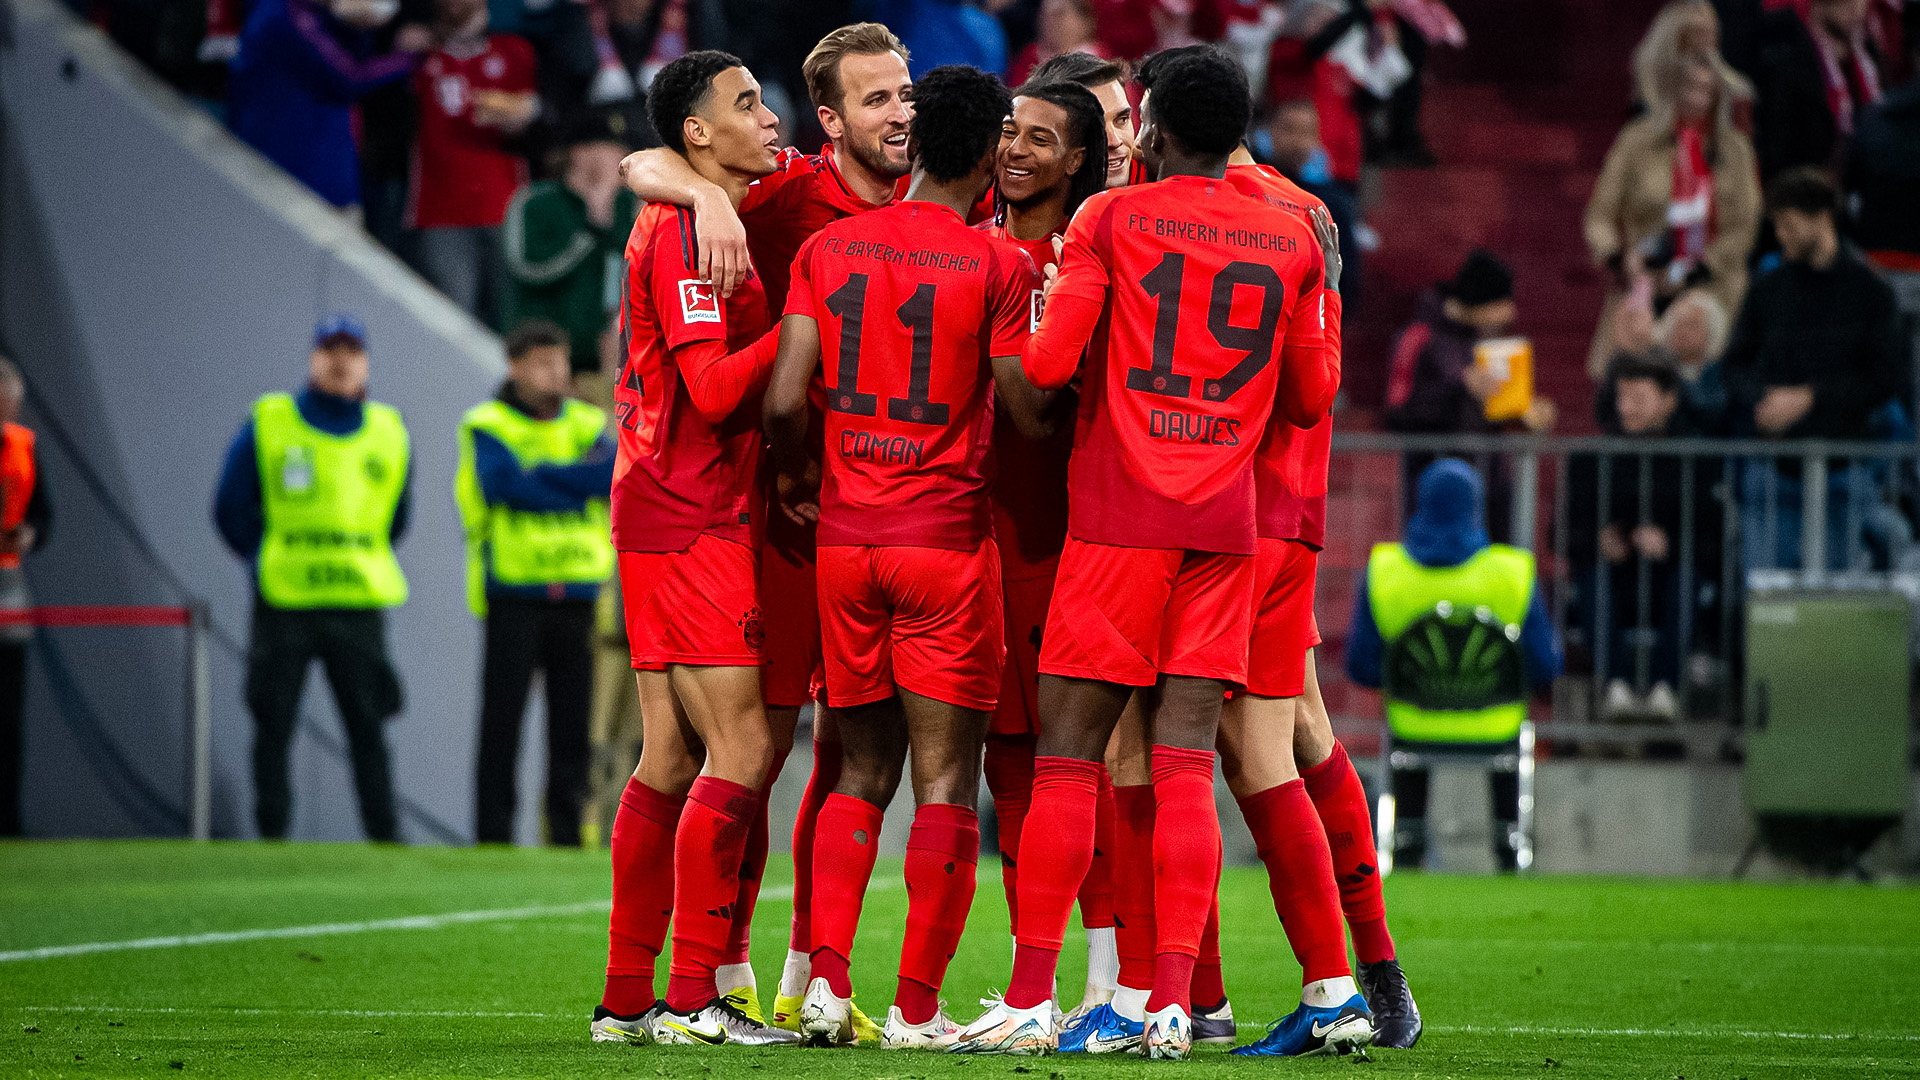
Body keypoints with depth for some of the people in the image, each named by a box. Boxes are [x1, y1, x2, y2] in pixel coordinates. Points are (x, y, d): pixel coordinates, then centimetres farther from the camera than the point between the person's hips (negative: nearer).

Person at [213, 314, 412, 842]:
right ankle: (271, 836, 6)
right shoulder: (267, 426, 1)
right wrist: (268, 562, 6)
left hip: (360, 603, 2)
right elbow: (231, 509, 6)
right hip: (283, 602, -2)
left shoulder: (389, 433, 9)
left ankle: (385, 836, 4)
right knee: (274, 725, 0)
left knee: (368, 726, 0)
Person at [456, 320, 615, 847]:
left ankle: (568, 835, 6)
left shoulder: (586, 425, 11)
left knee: (573, 722, 3)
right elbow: (512, 487, -18)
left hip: (576, 596, 4)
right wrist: (584, 482, -10)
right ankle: (493, 838, -3)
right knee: (502, 722, -4)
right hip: (514, 597, -4)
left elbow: (618, 476, -8)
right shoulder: (487, 427, -1)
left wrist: (544, 477, -15)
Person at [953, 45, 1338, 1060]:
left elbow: (1046, 365, -9)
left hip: (1117, 519, -3)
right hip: (1226, 523, 3)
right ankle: (1172, 1005, -7)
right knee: (1184, 764, 1)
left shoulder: (1111, 220, -2)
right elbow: (1310, 397, 15)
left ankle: (1029, 999, -1)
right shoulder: (1291, 240, 10)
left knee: (1066, 756, 0)